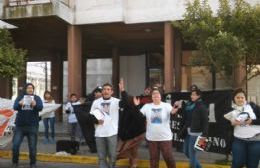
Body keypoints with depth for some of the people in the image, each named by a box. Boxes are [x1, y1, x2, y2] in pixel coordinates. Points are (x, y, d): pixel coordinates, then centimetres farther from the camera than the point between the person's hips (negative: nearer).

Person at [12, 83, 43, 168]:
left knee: (32, 146, 4)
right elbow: (15, 107, -10)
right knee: (15, 145, -1)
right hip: (20, 125, 1)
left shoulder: (37, 98, 4)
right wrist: (19, 104, -33)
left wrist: (35, 105, -35)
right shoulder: (20, 97, 5)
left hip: (32, 125, 0)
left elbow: (40, 107, -12)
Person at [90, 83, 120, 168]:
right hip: (99, 133, 2)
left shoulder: (116, 101, -2)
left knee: (112, 155, 7)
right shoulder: (96, 102, 7)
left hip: (112, 133, -2)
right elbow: (91, 115, 15)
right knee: (101, 156, 9)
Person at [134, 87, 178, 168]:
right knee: (153, 158, 15)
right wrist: (136, 106, -18)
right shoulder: (147, 106, 1)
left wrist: (175, 109, -48)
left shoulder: (166, 105, -7)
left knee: (168, 157, 7)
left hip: (165, 137, -2)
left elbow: (173, 111, -25)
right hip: (151, 138, 2)